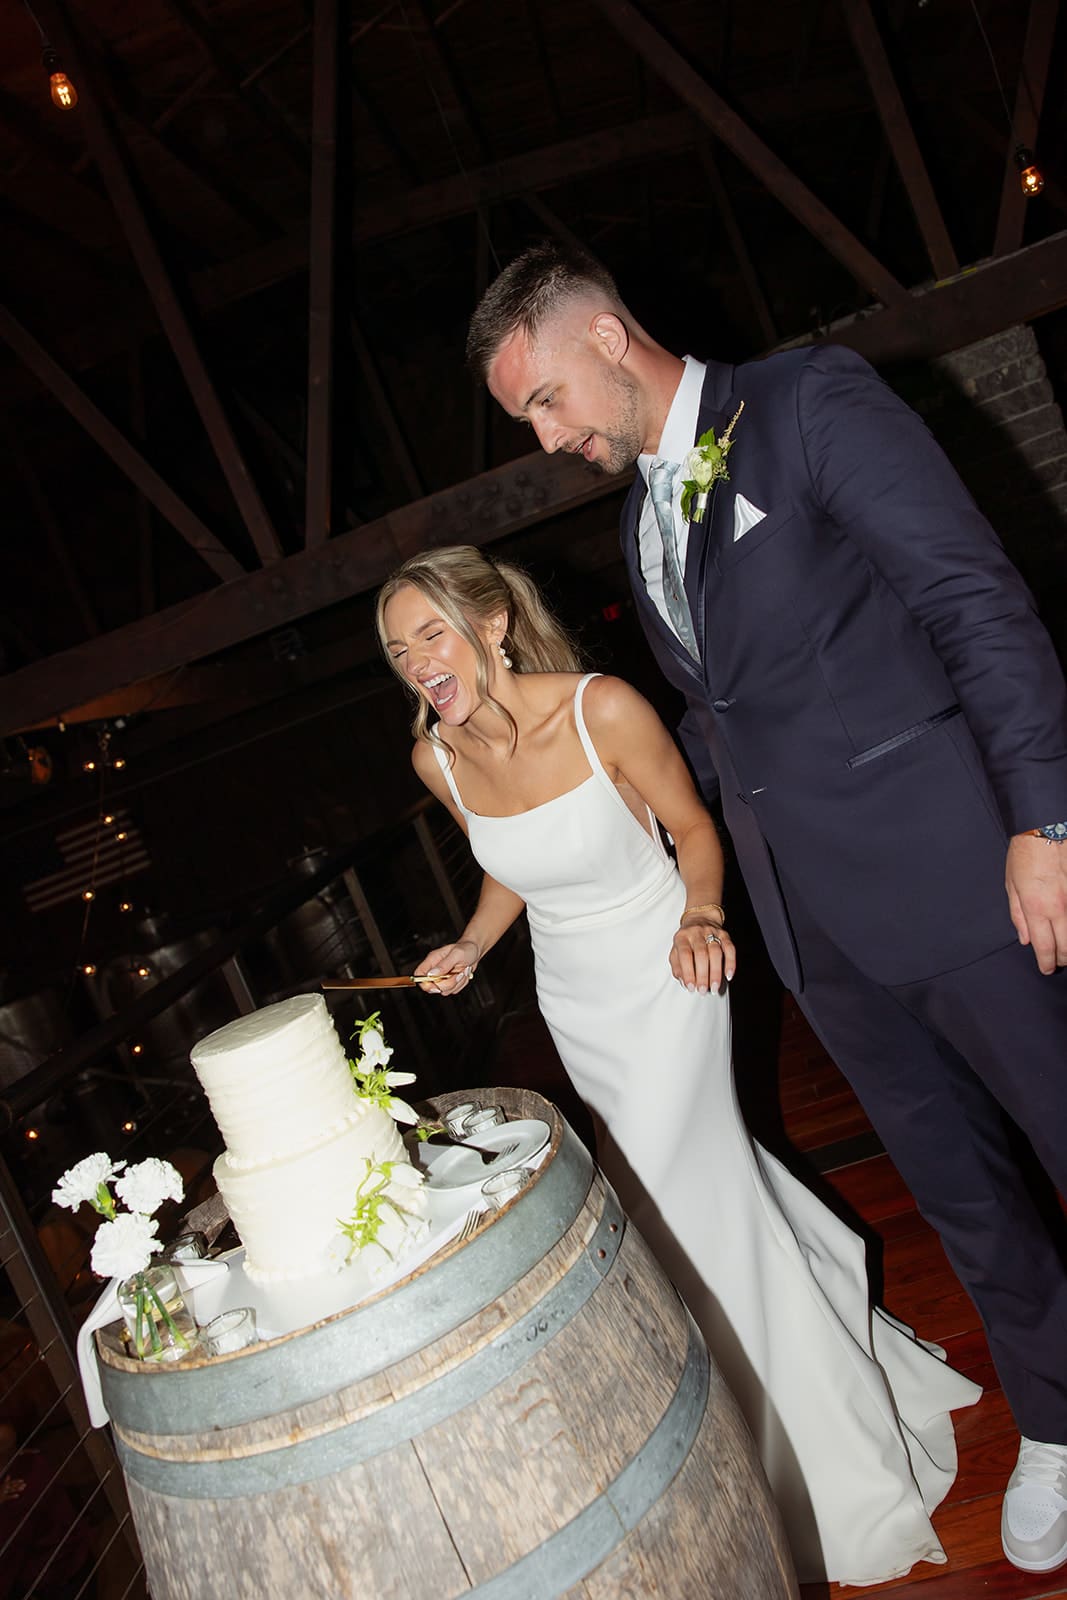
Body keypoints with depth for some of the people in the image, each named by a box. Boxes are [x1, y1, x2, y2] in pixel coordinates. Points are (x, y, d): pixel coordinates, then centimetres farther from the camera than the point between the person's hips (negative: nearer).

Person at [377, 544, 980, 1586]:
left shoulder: (602, 709, -24)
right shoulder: (439, 759, -9)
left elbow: (693, 828, -10)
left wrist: (698, 915, -26)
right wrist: (470, 947, -5)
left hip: (664, 980, -5)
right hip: (574, 1001, 5)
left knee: (663, 1204, -5)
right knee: (709, 1166, 20)